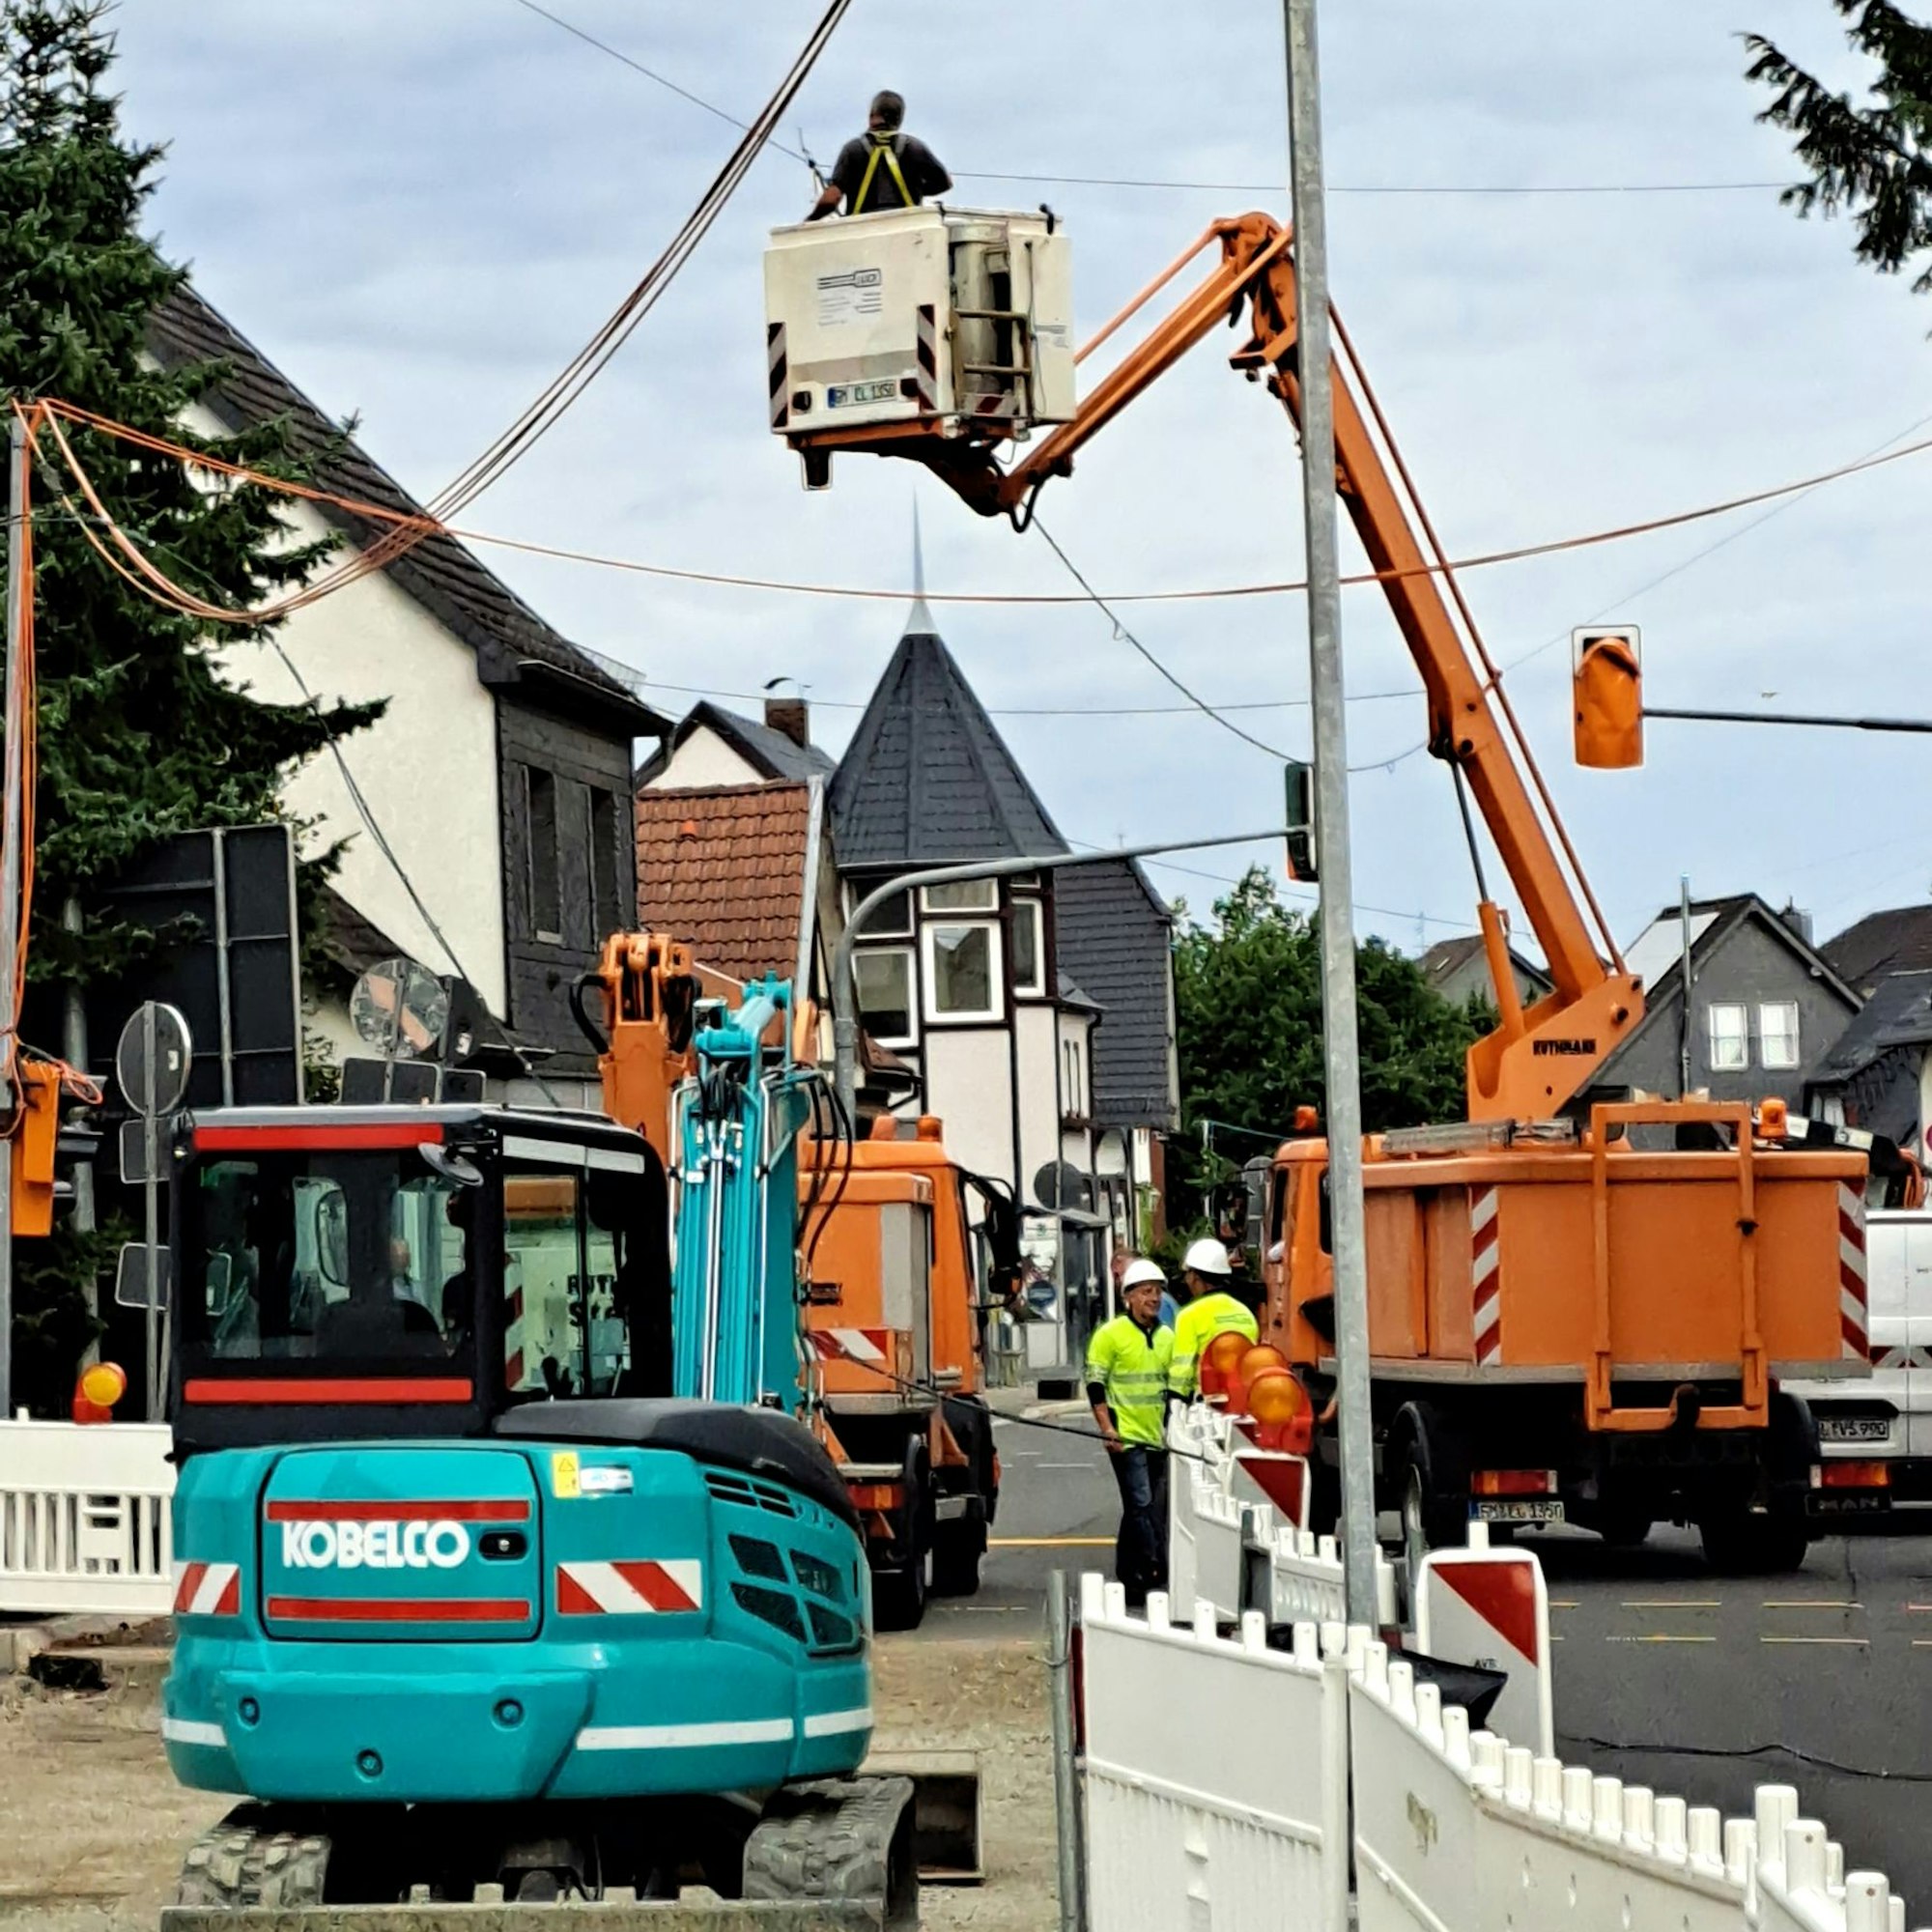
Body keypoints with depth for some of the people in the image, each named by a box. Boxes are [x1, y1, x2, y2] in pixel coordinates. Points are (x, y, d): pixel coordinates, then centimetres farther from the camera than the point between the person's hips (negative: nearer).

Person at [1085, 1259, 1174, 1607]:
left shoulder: (1167, 1337, 13)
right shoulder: (1110, 1335, -6)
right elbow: (1095, 1384, -7)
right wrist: (1107, 1428, -15)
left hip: (1157, 1438, 7)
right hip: (1126, 1437, -7)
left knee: (1153, 1510, 9)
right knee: (1141, 1504, -13)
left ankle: (1129, 1579, 16)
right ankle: (1156, 1574, -14)